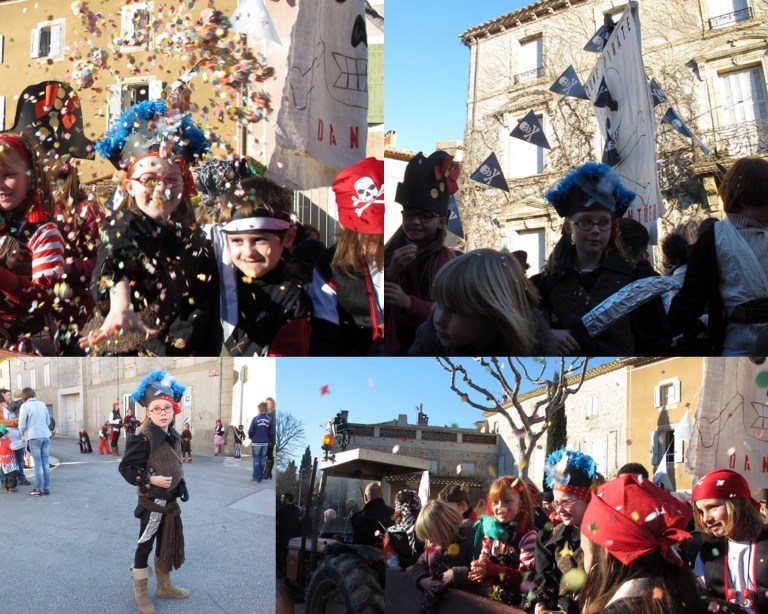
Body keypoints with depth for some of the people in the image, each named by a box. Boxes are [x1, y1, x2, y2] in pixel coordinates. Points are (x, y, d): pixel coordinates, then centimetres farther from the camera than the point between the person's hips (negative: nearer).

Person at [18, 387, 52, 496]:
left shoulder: (25, 406, -5)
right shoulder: (42, 404, 10)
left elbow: (22, 425, -5)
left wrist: (24, 435, 13)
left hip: (34, 437, -4)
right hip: (46, 436, 4)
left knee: (38, 464, 0)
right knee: (45, 462, 8)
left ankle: (38, 489, 5)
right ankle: (47, 488, 10)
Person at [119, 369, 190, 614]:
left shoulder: (174, 436, 5)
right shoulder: (142, 438, -19)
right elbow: (125, 468, -18)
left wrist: (182, 486, 13)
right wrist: (151, 480, -24)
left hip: (170, 499, 8)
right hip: (151, 500, -8)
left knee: (168, 543, 19)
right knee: (145, 545, 6)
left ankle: (164, 586, 35)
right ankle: (140, 593, 21)